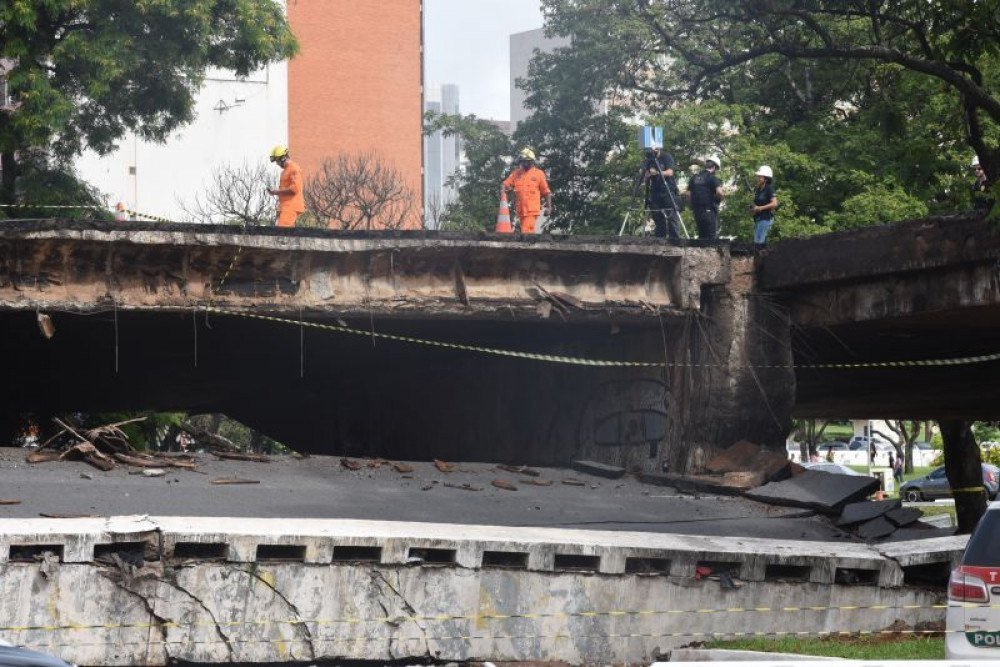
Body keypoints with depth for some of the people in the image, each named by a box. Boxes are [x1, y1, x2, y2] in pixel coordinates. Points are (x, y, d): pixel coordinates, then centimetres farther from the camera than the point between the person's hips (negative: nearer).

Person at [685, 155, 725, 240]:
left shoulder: (695, 177, 13)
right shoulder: (712, 177, -9)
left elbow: (688, 193, 13)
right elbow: (719, 192, -22)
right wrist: (720, 198, -2)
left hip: (697, 210, 7)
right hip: (709, 210, -7)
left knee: (702, 235, 14)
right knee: (712, 236, -4)